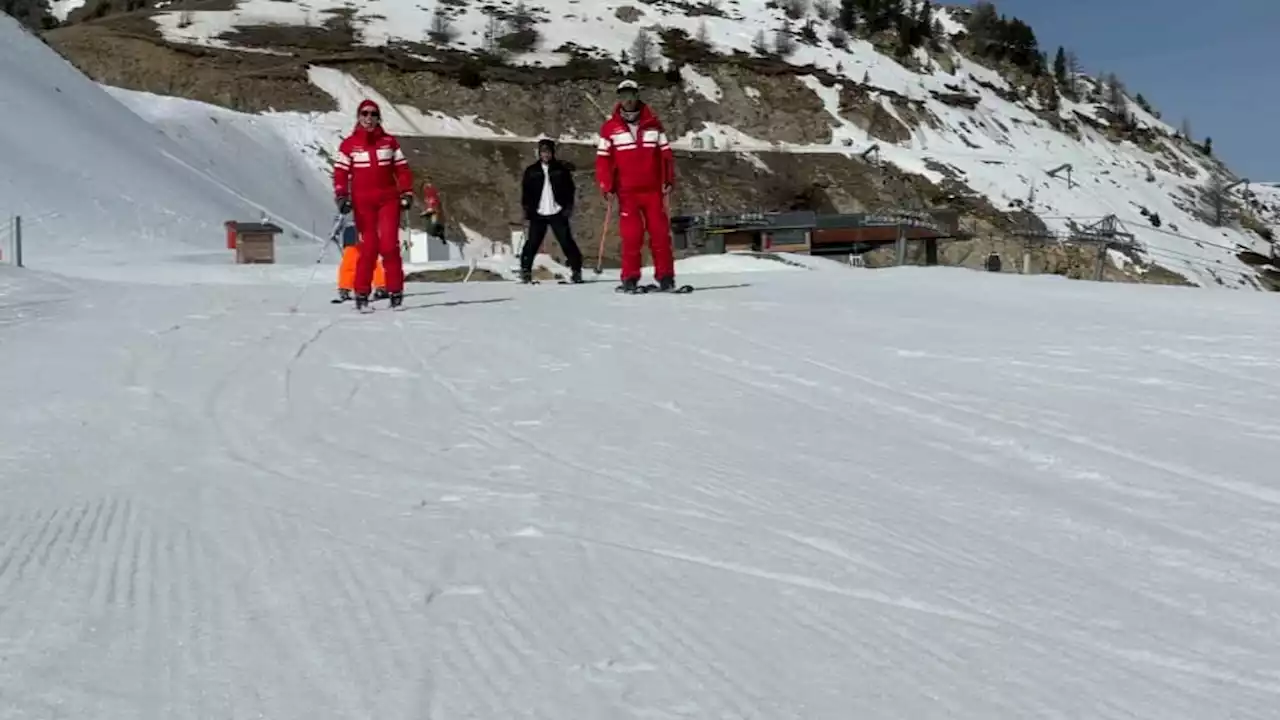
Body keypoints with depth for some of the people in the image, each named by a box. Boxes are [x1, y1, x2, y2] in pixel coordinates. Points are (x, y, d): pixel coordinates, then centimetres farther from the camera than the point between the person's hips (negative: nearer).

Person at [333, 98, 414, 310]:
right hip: (362, 202, -1)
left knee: (389, 245, -9)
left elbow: (402, 169, 11)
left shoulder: (390, 142, 9)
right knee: (368, 246, -5)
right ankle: (361, 293, 4)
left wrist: (407, 192, 3)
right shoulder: (349, 144, 4)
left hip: (388, 199, 1)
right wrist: (341, 196, -10)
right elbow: (340, 173, 1)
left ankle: (395, 291, -2)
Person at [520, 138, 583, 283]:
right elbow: (526, 191, 8)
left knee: (566, 241, -6)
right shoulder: (532, 171, 8)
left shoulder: (561, 169, 6)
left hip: (557, 213, -1)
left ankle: (576, 270, -1)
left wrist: (568, 207, -4)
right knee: (532, 243, -5)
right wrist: (527, 209, -2)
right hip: (538, 214, 1)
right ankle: (525, 270, 4)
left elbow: (570, 189, 6)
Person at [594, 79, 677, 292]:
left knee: (660, 233, 0)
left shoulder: (653, 123, 8)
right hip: (627, 191, -1)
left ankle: (665, 276, 6)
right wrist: (607, 187, -7)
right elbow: (603, 159, 1)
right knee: (631, 235, -4)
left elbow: (665, 153, 10)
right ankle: (630, 278, 3)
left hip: (653, 189, 1)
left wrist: (669, 180, 3)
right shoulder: (610, 127, 3)